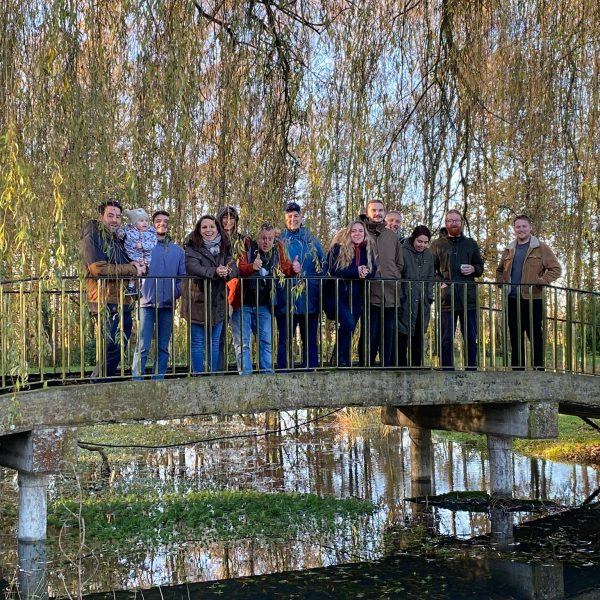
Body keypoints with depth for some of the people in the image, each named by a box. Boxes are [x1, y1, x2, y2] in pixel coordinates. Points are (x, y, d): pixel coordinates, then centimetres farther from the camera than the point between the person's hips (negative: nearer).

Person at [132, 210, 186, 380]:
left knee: (163, 348, 8)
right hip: (148, 303, -4)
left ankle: (158, 380, 15)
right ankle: (137, 381, -5)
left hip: (168, 304, 4)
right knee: (143, 347, -8)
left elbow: (183, 276, 12)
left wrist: (178, 293, -3)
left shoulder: (177, 251, 15)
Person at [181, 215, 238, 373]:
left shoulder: (224, 248, 11)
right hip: (198, 302, -4)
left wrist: (227, 271, -25)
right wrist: (214, 272, -35)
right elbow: (192, 267, -21)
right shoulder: (192, 247, -3)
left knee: (214, 343, 11)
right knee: (198, 343, 2)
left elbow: (234, 268, -1)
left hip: (218, 302, 4)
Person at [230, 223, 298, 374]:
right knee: (242, 343, -3)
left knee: (266, 342, 7)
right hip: (243, 304, -4)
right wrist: (252, 267, -45)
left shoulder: (277, 250, 1)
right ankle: (245, 375, 1)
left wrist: (294, 269, -9)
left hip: (264, 305, 4)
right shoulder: (247, 248, -12)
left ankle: (267, 373, 15)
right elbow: (238, 270, -25)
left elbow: (286, 269, 15)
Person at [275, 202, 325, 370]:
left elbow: (323, 265, 13)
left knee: (310, 340, 7)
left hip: (309, 298, 2)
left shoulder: (312, 240, 13)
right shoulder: (279, 240, 7)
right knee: (285, 340, -1)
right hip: (286, 298, -2)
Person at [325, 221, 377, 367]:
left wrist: (364, 272, -20)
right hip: (336, 295, -5)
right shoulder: (338, 248, -4)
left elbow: (372, 272, 3)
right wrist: (357, 272, -20)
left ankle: (343, 360, 16)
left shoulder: (368, 250, 10)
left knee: (349, 329, 6)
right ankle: (339, 359, -11)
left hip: (356, 298, 5)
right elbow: (334, 270, -16)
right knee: (348, 322, -26)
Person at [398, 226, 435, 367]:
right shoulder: (403, 252, -9)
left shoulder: (428, 254, 10)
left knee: (418, 337, 10)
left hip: (422, 304, 6)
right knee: (402, 337, -2)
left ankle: (416, 368, 17)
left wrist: (429, 296, 6)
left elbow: (430, 278, 15)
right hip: (405, 303, -5)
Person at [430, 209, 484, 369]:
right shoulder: (438, 244, 10)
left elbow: (481, 267, 20)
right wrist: (439, 283, -11)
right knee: (447, 338, -1)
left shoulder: (471, 244, 16)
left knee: (471, 338, 3)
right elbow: (430, 270, 6)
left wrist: (473, 269, -3)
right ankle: (447, 369, 3)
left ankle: (471, 368, 9)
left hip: (468, 297, 2)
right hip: (447, 297, -2)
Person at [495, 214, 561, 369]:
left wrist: (540, 282, -15)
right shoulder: (509, 250, 15)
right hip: (512, 300, 5)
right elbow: (499, 270, 28)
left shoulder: (541, 248, 1)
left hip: (533, 300, -5)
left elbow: (555, 268, -4)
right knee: (515, 339, 8)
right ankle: (516, 370, 14)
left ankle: (538, 368, 1)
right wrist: (502, 284, 9)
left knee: (535, 338, -3)